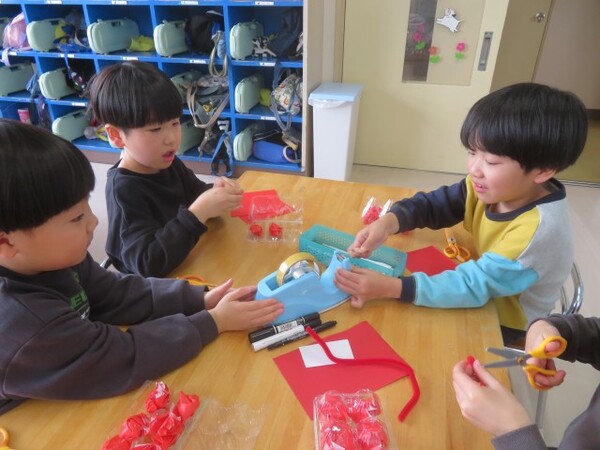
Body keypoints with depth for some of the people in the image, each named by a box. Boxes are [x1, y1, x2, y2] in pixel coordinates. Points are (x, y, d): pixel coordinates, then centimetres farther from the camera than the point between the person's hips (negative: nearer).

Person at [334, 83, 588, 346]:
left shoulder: (539, 228, -34)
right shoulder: (493, 187, -15)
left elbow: (475, 285, -37)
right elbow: (433, 204, -10)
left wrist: (389, 287, -43)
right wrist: (388, 222, -32)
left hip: (505, 325, -6)